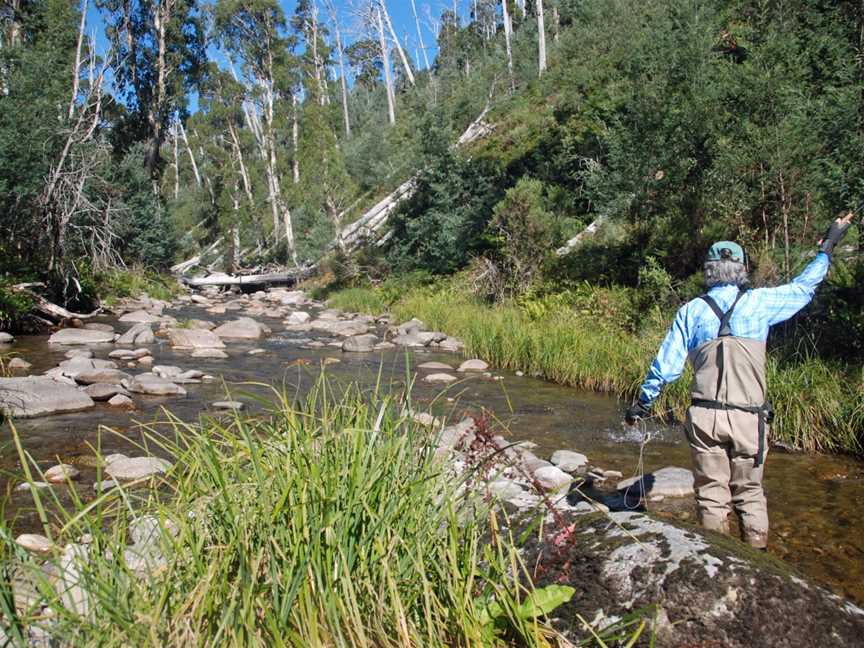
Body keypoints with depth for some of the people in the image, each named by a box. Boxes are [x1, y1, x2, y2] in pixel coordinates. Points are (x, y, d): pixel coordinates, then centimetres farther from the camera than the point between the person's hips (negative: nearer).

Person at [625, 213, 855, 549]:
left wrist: (642, 401, 14)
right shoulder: (759, 302, 0)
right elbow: (803, 287, 18)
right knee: (750, 493, 15)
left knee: (711, 494, 10)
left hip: (704, 417, 0)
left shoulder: (691, 311, 2)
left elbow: (666, 364, 2)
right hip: (748, 418, 0)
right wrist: (827, 247, 33)